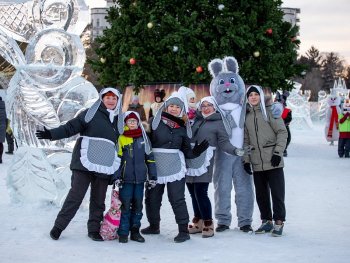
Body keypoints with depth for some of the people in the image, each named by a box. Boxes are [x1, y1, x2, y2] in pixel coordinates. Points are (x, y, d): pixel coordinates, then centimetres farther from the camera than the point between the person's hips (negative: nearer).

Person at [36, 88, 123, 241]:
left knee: (98, 199, 7)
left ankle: (94, 229, 16)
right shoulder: (91, 114, 2)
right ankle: (59, 226, 5)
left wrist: (118, 171, 23)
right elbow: (71, 127, -5)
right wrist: (51, 134, -19)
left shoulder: (119, 120, 17)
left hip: (105, 166, 5)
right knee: (76, 195, -5)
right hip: (85, 164, -4)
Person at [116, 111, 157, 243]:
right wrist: (117, 176, -10)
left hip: (140, 178, 3)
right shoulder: (121, 138, -1)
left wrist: (152, 176, 9)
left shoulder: (143, 138, 8)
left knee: (138, 205, 8)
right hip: (126, 178, -3)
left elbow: (150, 158, 12)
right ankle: (123, 232, 3)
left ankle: (135, 231, 17)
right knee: (125, 205, -3)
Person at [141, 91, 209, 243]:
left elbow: (187, 151, 10)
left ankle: (183, 230, 0)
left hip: (175, 167, 0)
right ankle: (154, 225, 29)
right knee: (152, 198, 10)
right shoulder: (155, 122, 0)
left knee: (177, 199, -5)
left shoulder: (182, 128, 8)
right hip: (155, 167, 0)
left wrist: (197, 151, -9)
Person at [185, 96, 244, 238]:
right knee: (193, 192, 7)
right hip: (190, 159, 5)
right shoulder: (195, 119, 15)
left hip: (205, 160, -5)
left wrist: (235, 150, -17)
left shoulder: (218, 123, 3)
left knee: (200, 192, -12)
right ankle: (198, 222, 18)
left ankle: (208, 223, -2)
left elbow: (223, 142, -2)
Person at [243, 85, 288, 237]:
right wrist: (246, 160, 7)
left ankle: (279, 222, 4)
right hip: (256, 163, 5)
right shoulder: (246, 116, 13)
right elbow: (246, 140, 14)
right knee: (261, 194, 9)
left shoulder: (269, 111, -1)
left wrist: (278, 152, -12)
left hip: (273, 161, -4)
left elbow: (282, 132, -4)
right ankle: (266, 221, 19)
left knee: (277, 193, -4)